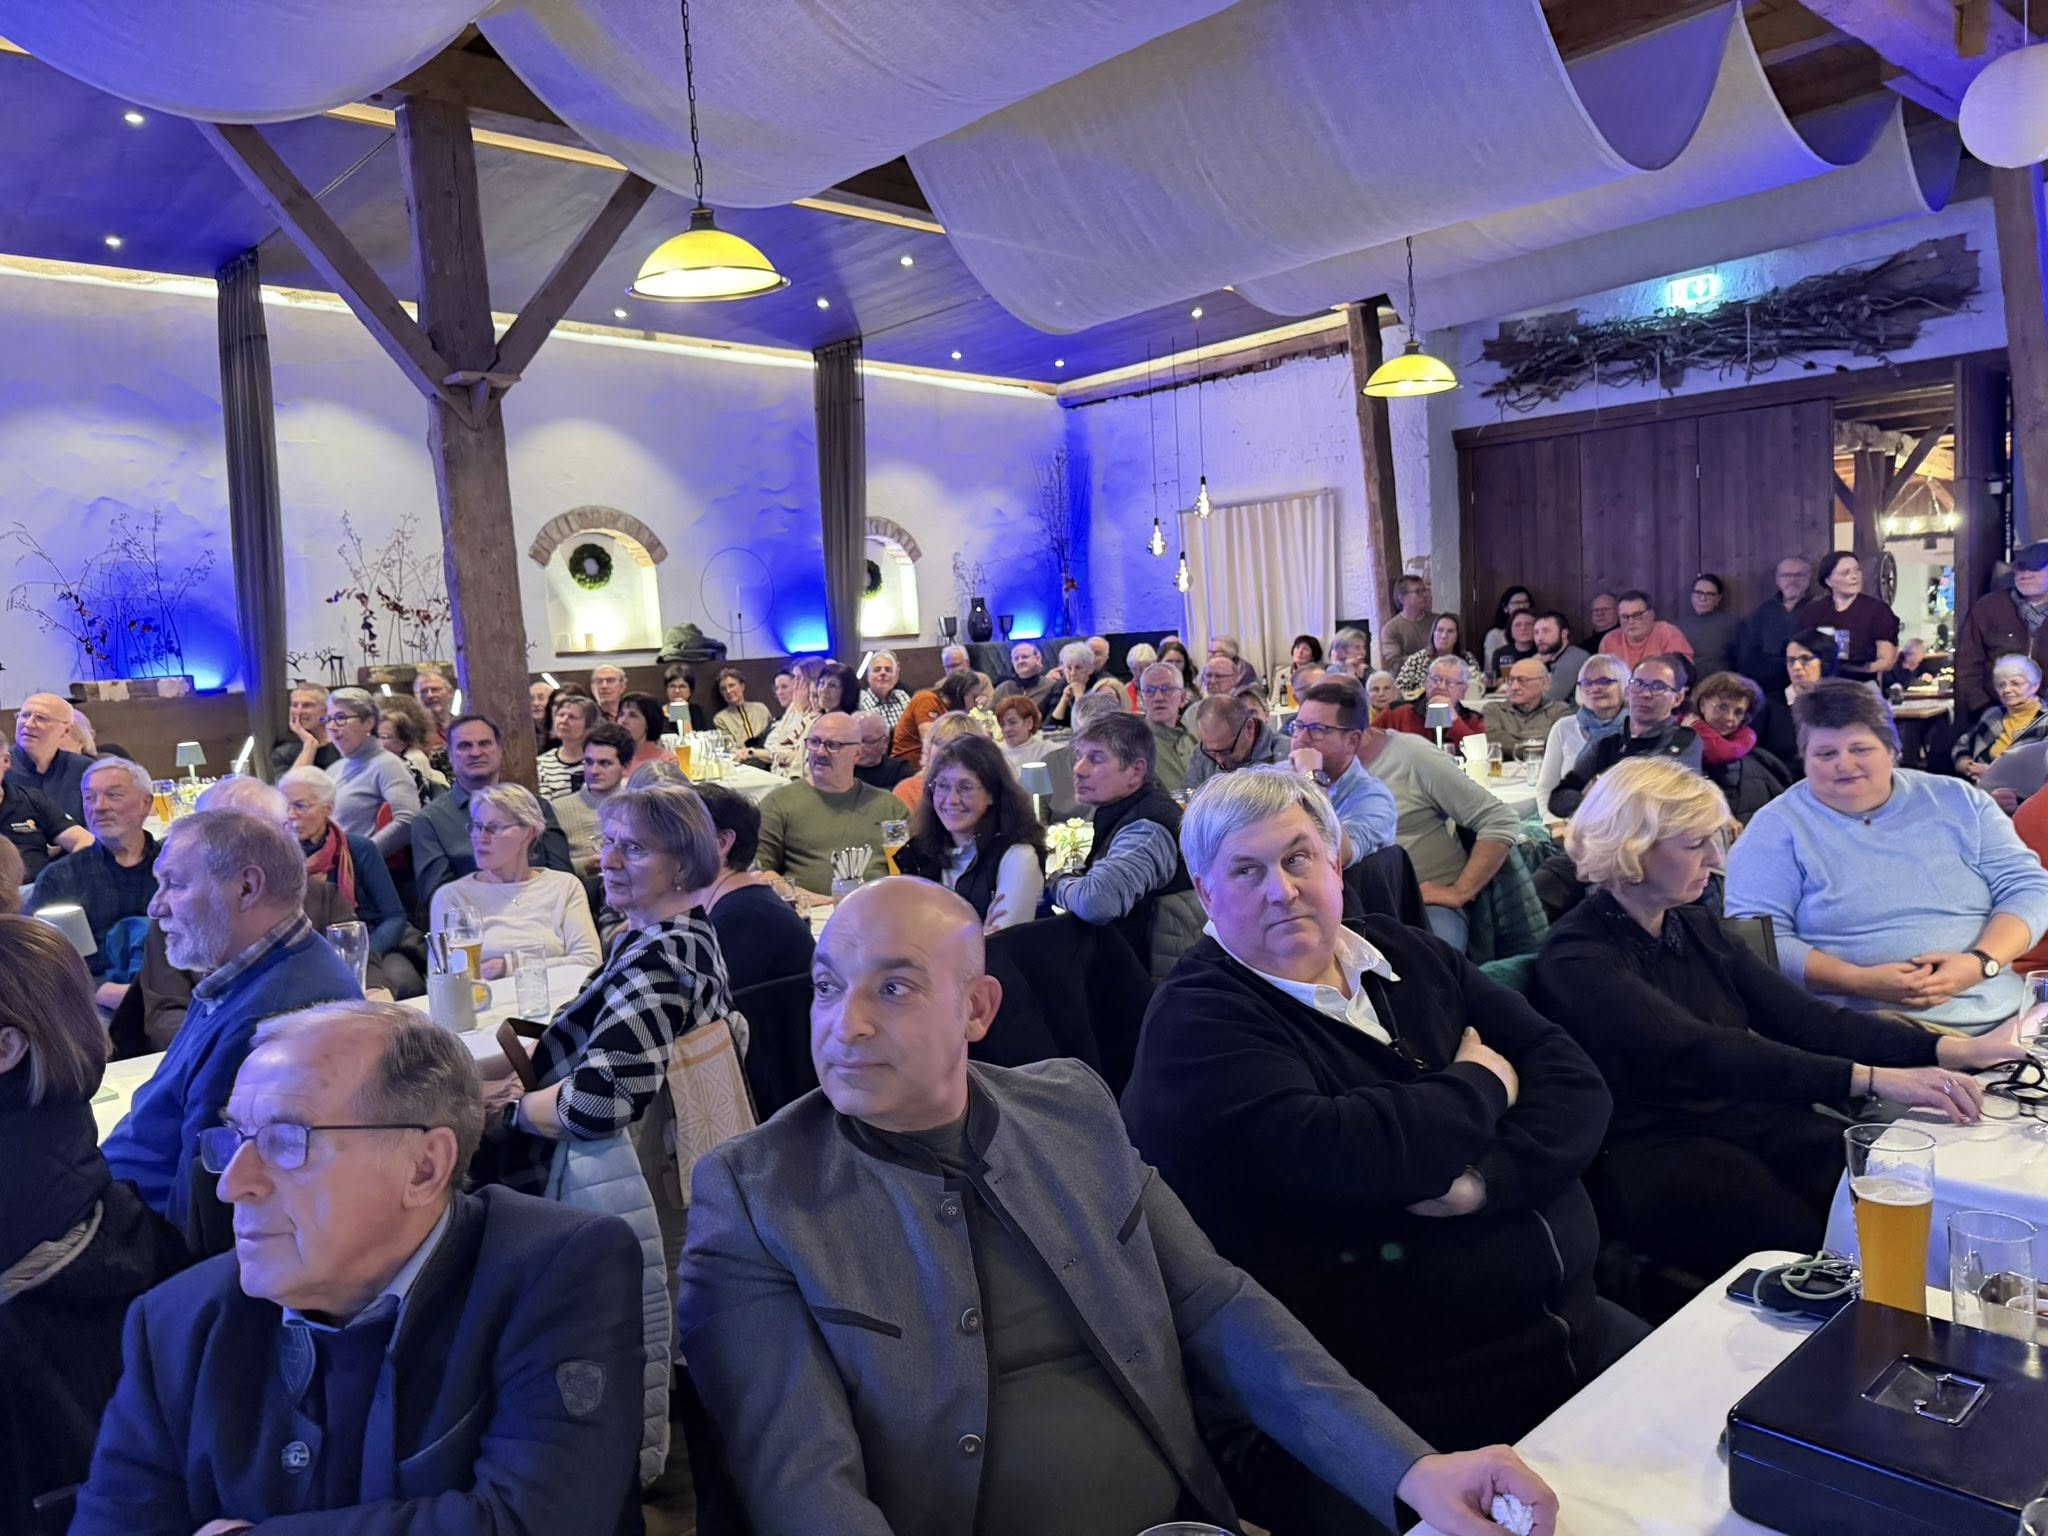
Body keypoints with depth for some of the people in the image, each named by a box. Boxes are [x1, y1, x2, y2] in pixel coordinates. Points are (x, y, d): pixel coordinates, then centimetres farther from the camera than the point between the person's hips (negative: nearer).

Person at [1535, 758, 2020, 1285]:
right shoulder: (1577, 959, -14)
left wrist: (1955, 1050, -7)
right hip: (1653, 1156, -6)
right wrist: (1872, 1080, -33)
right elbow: (1697, 1053, -26)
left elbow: (1803, 1019, 5)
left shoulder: (1697, 928, 11)